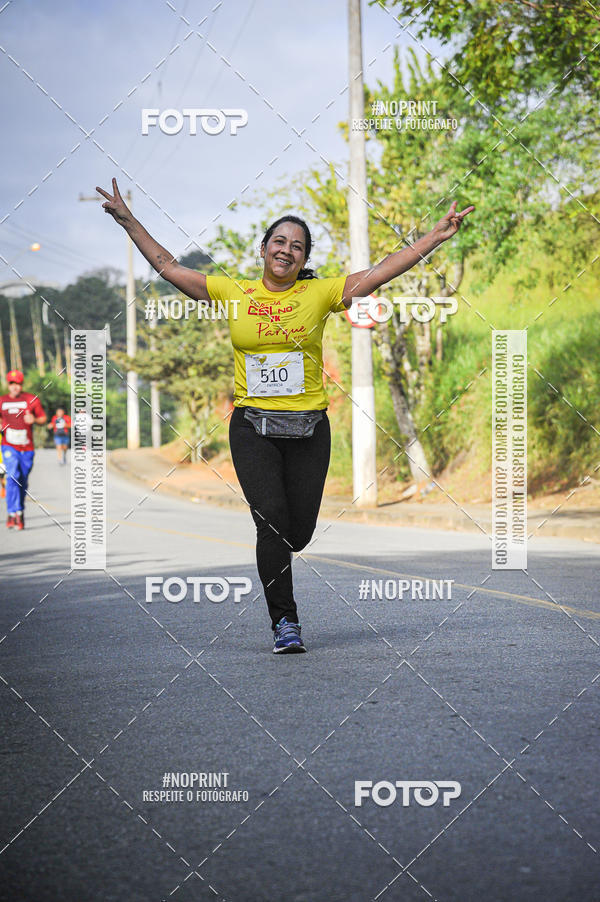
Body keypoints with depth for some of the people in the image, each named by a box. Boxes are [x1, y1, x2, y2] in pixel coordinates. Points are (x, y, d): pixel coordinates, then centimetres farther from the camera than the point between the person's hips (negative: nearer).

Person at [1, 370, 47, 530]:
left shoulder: (32, 400, 1)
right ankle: (13, 512, -22)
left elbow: (43, 418, 6)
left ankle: (20, 510, 25)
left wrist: (34, 420, -15)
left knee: (23, 481, 8)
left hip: (27, 447, 1)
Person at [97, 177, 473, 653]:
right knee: (272, 518, -15)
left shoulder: (319, 293, 2)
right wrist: (129, 221, 6)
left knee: (298, 533, 2)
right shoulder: (233, 292, 5)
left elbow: (384, 271, 0)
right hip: (252, 426, -1)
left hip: (308, 428, 1)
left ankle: (271, 557, 39)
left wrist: (437, 236, -5)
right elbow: (168, 266, 9)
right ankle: (285, 620, -2)